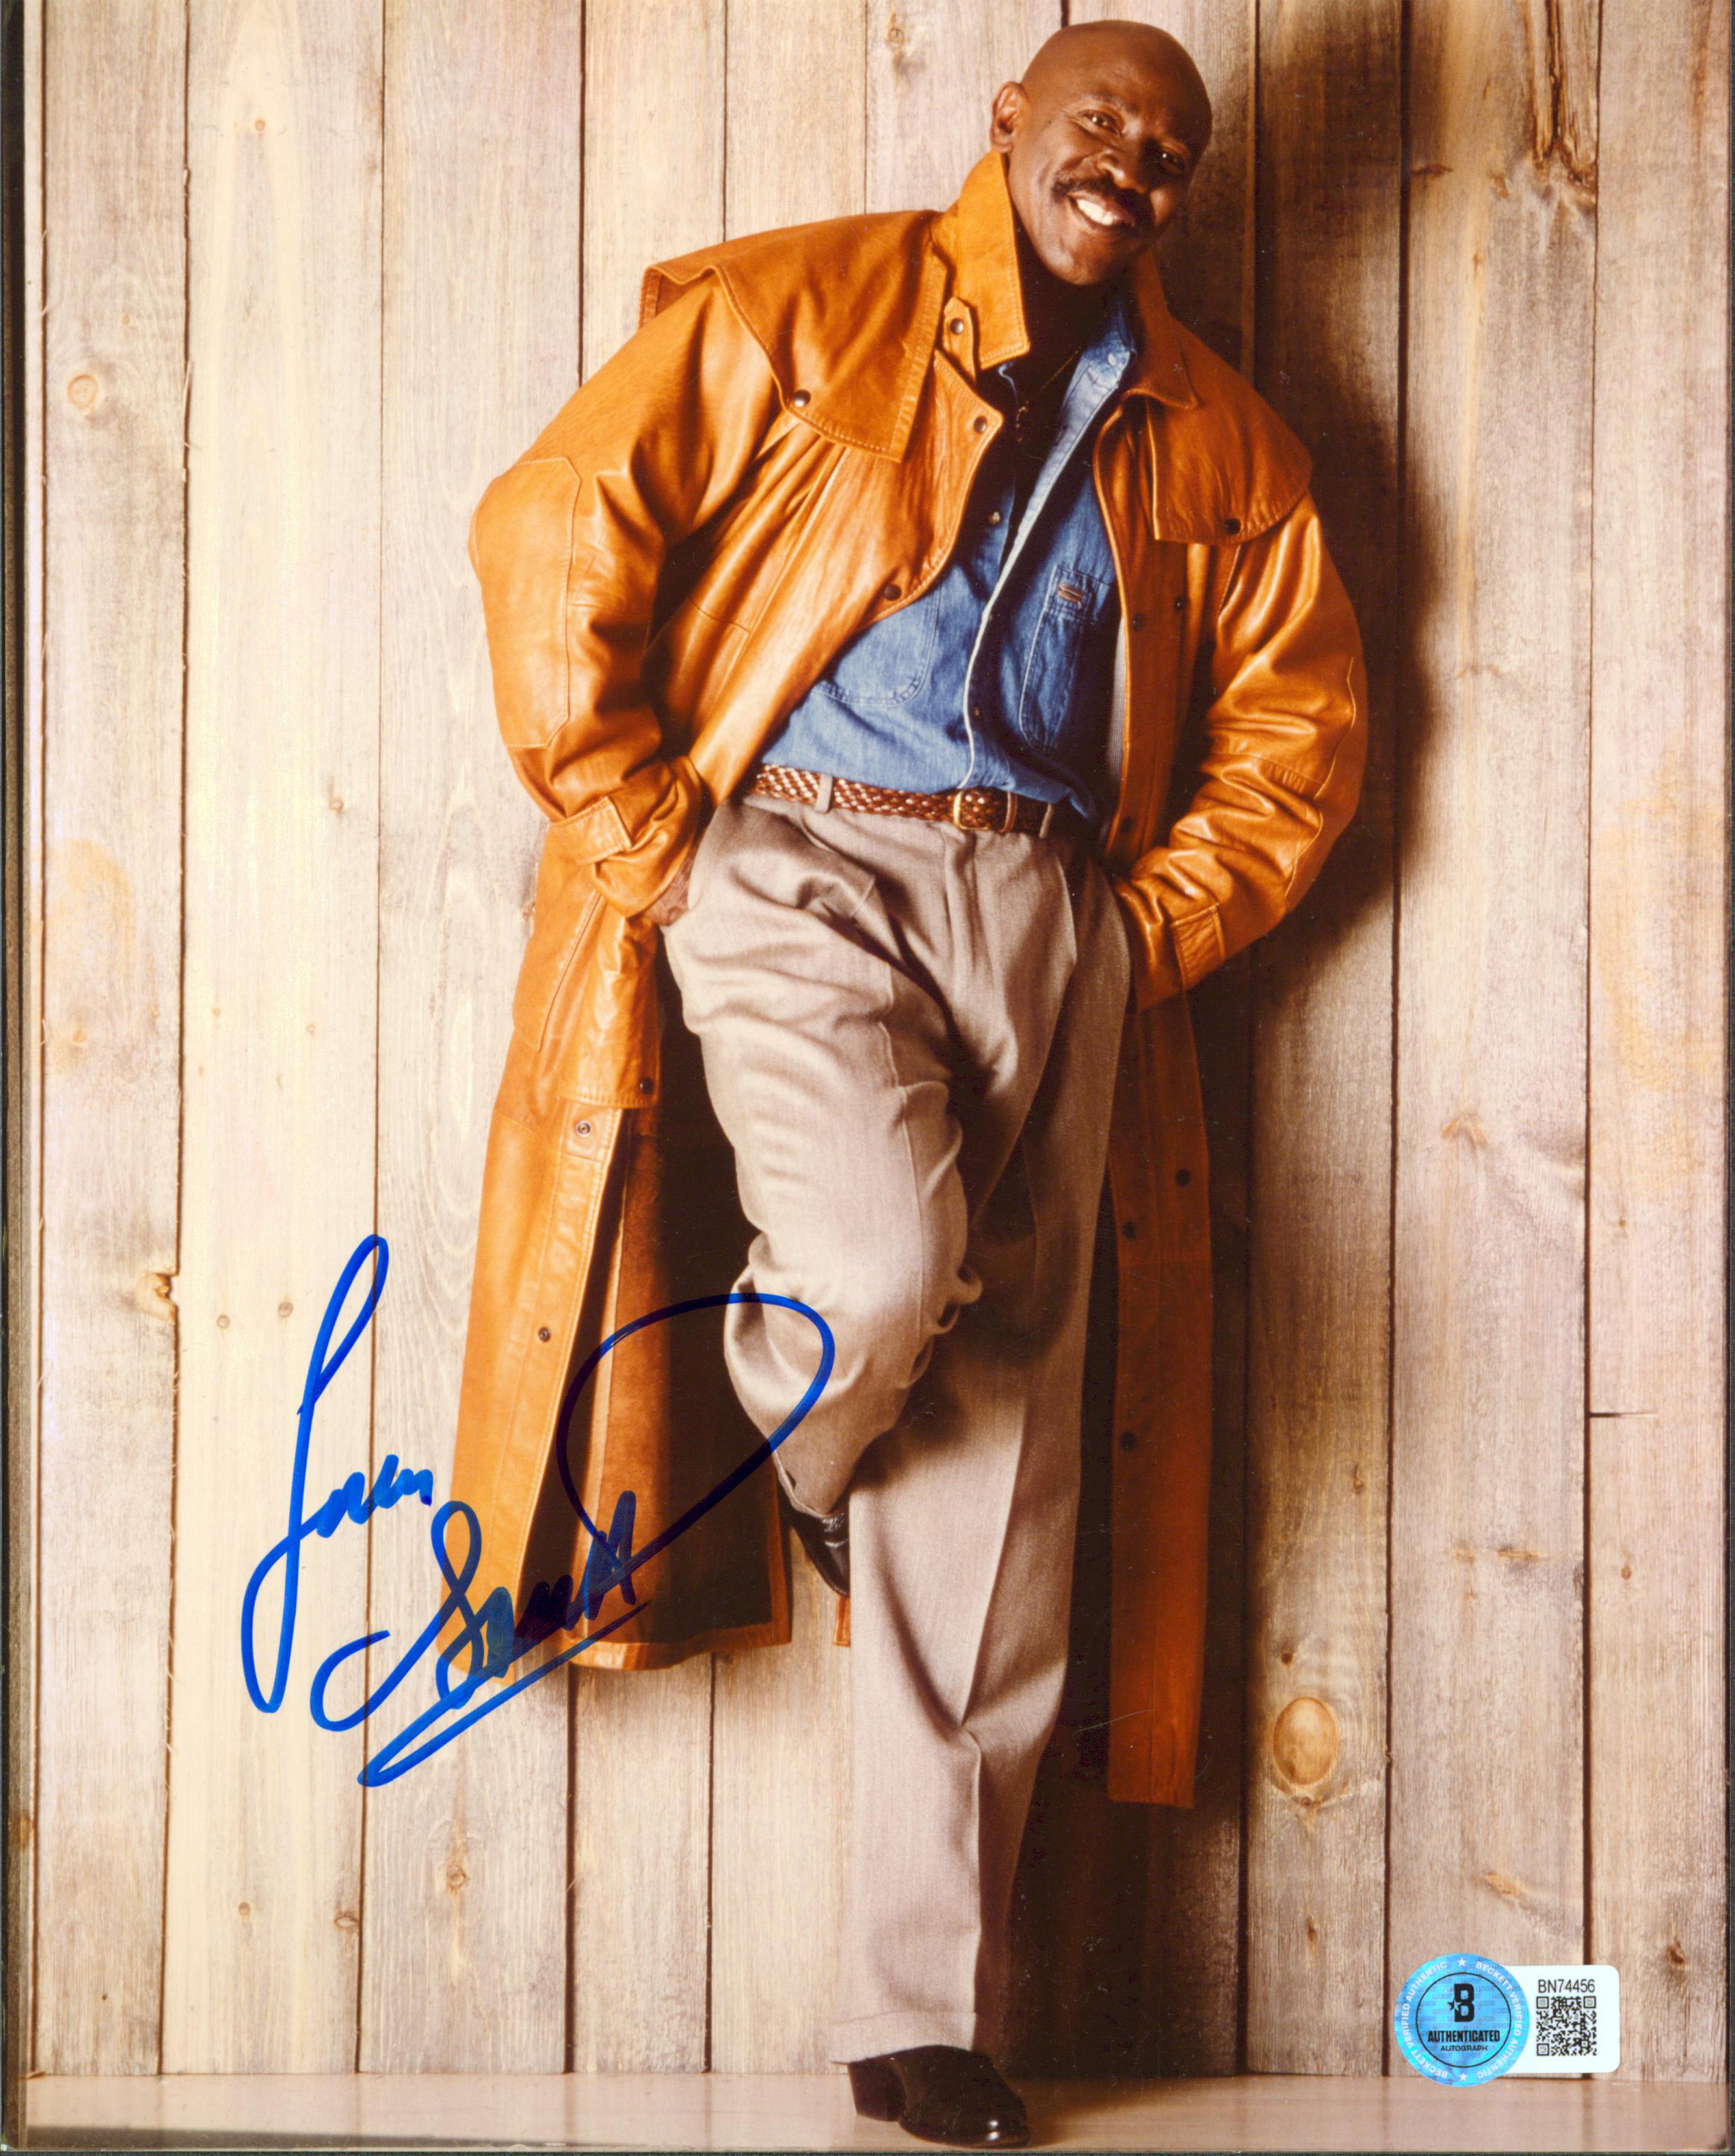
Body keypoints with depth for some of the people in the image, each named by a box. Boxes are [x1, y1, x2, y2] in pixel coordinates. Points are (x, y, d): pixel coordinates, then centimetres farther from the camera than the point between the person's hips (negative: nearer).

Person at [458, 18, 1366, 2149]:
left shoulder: (1210, 438, 16)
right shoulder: (791, 310, 5)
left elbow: (1302, 713, 20)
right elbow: (558, 527, -2)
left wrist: (1159, 922, 7)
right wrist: (640, 837, -7)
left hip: (1047, 911, 4)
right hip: (797, 864, -3)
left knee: (993, 1455, -1)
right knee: (884, 1269, -30)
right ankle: (783, 1479, 11)